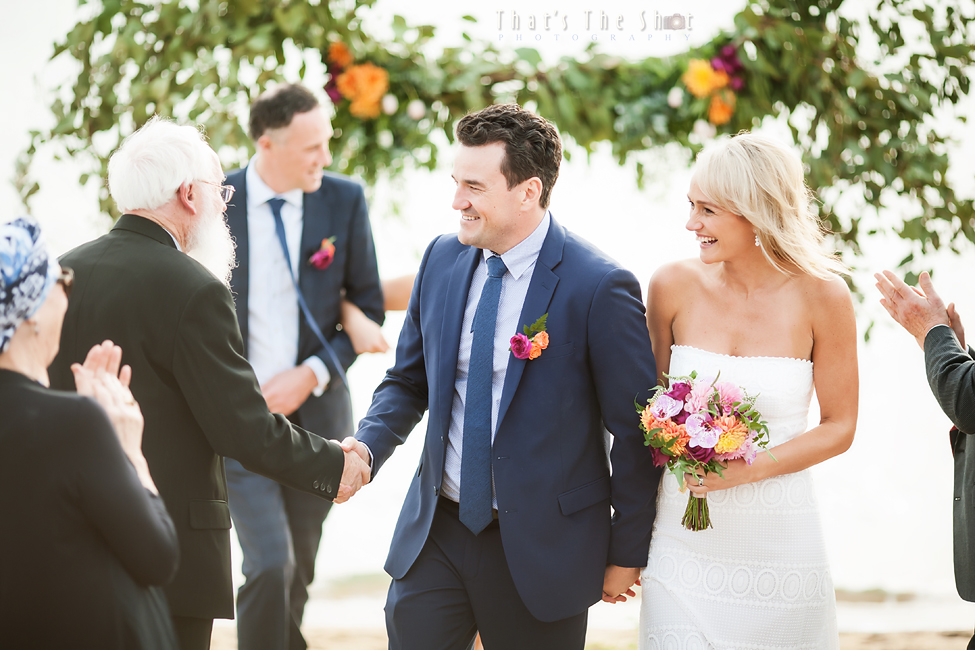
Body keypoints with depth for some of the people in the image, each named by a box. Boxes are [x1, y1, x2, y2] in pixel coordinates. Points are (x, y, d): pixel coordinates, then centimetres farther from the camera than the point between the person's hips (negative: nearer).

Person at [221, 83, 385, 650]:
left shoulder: (344, 200, -1)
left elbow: (368, 307, 5)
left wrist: (312, 374, -8)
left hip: (313, 411, 2)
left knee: (298, 576, 11)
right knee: (271, 567, -16)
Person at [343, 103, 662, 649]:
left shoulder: (599, 287, -16)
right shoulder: (442, 260, 3)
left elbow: (637, 433, -9)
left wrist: (627, 554, -4)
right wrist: (368, 446, -6)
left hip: (540, 550, -4)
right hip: (435, 533, 5)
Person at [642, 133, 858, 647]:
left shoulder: (820, 297, -7)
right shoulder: (674, 287, -2)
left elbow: (839, 428, 0)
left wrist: (749, 470, -14)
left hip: (777, 541, -1)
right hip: (683, 541, 1)